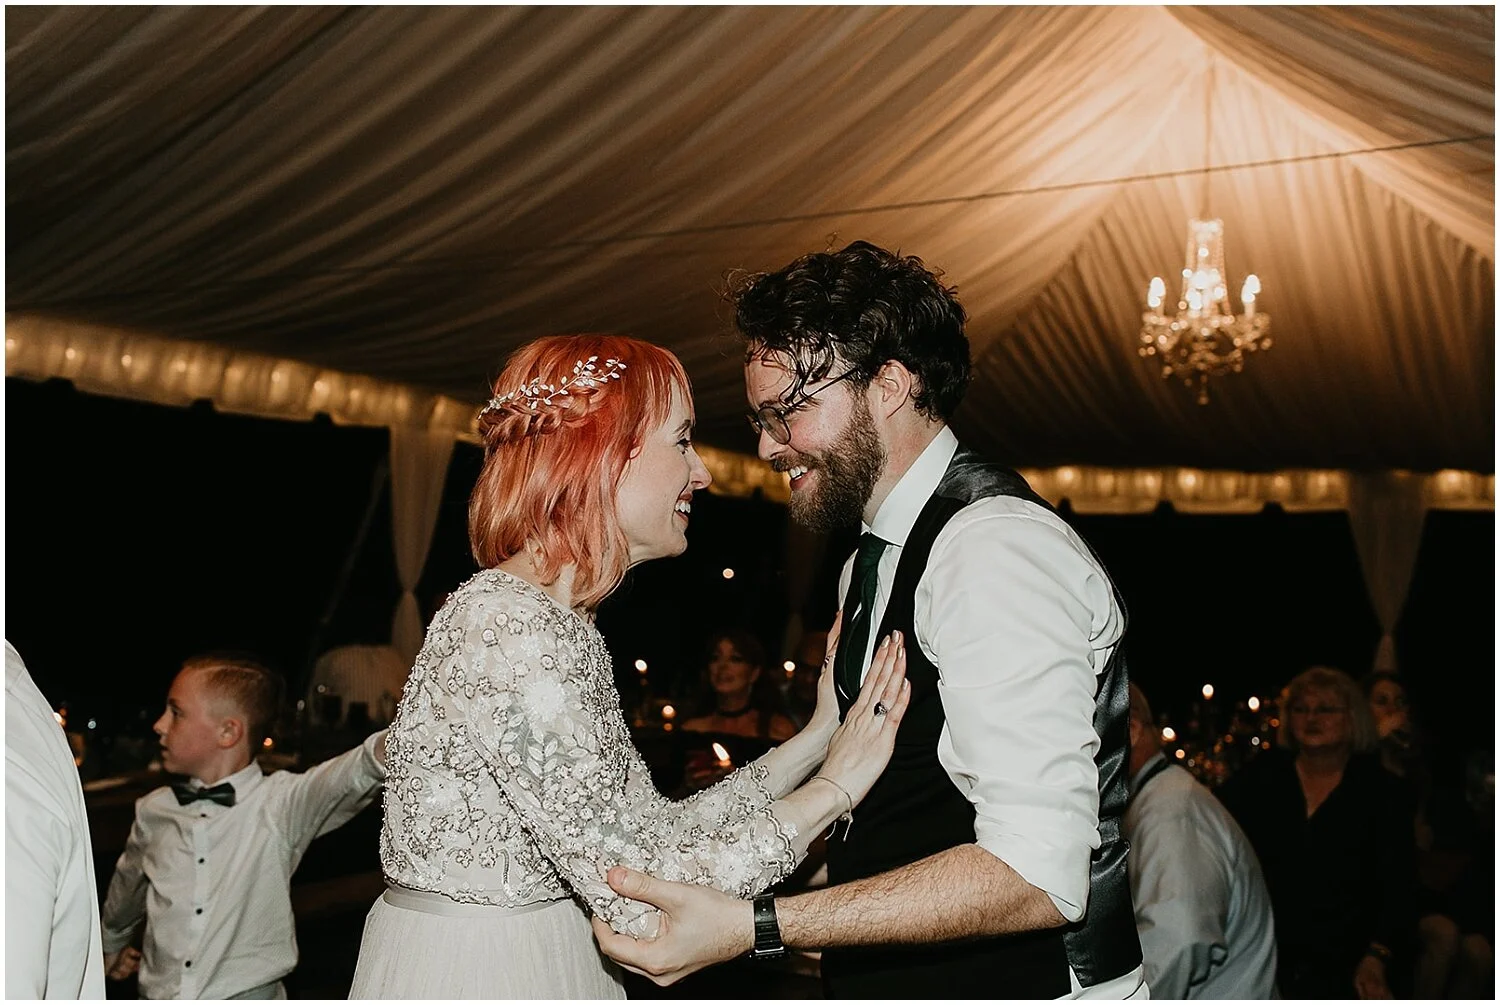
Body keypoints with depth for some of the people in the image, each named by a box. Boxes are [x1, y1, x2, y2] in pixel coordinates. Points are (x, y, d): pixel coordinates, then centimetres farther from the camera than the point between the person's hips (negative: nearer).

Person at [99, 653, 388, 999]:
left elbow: (347, 777, -36)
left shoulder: (280, 804, -15)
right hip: (160, 993, 4)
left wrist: (392, 746, -56)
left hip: (248, 992, -4)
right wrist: (112, 943, 36)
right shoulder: (153, 811, 1)